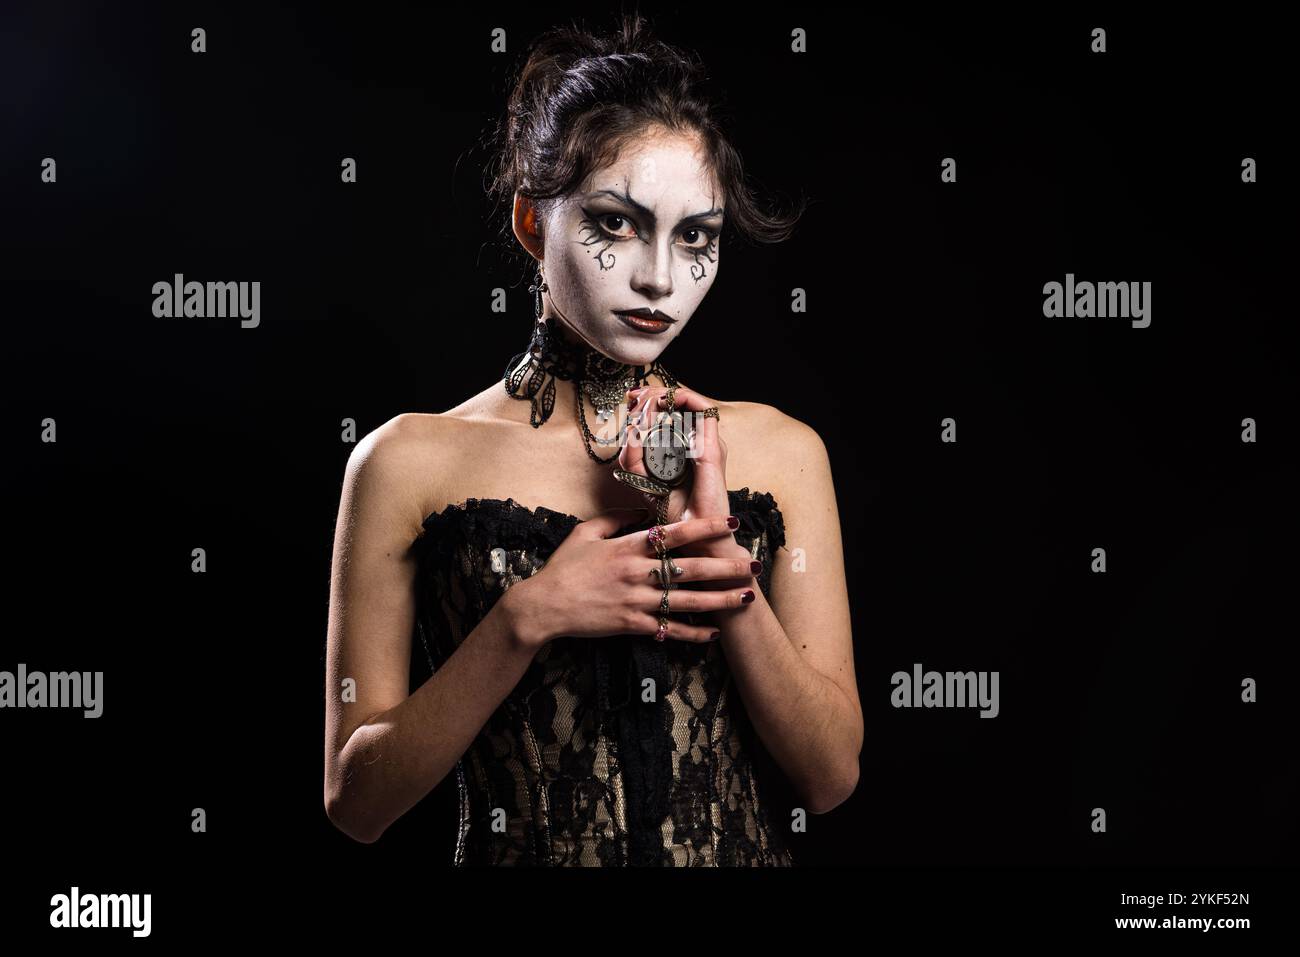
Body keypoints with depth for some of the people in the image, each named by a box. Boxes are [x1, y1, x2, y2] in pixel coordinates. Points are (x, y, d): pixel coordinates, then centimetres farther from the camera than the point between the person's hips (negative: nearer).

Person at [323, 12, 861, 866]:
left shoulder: (779, 452, -4)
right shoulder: (411, 464, -9)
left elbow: (831, 775, -6)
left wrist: (719, 555, -18)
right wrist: (527, 618, -21)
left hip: (747, 847, 2)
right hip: (517, 847, -1)